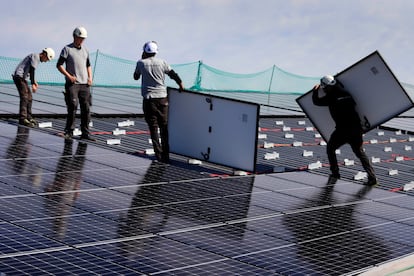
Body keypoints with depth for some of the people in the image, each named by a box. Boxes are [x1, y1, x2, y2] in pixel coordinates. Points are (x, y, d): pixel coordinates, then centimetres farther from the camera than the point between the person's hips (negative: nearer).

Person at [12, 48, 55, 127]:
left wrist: (34, 82, 20)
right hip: (19, 76, -11)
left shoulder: (36, 58, 20)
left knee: (29, 97, 13)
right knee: (24, 97, -17)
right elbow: (32, 70, -19)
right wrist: (33, 84, -21)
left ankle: (28, 117, 19)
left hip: (22, 78, 11)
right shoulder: (35, 57, -12)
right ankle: (22, 119, -22)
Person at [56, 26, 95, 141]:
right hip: (72, 83, -5)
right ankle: (69, 132, -2)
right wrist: (69, 76, -13)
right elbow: (59, 65, -3)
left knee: (86, 108, 1)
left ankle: (85, 133, 6)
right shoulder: (67, 49, 0)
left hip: (84, 84, 5)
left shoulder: (85, 50, 16)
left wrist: (90, 77, 9)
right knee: (73, 107, -12)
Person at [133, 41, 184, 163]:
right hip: (162, 98, 2)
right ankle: (166, 154, 12)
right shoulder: (162, 63, 2)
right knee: (164, 126, 11)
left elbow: (136, 77, 14)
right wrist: (181, 85, 23)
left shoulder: (141, 63, -1)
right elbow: (174, 75, 6)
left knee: (153, 127, 1)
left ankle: (159, 154, -6)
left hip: (149, 99, -2)